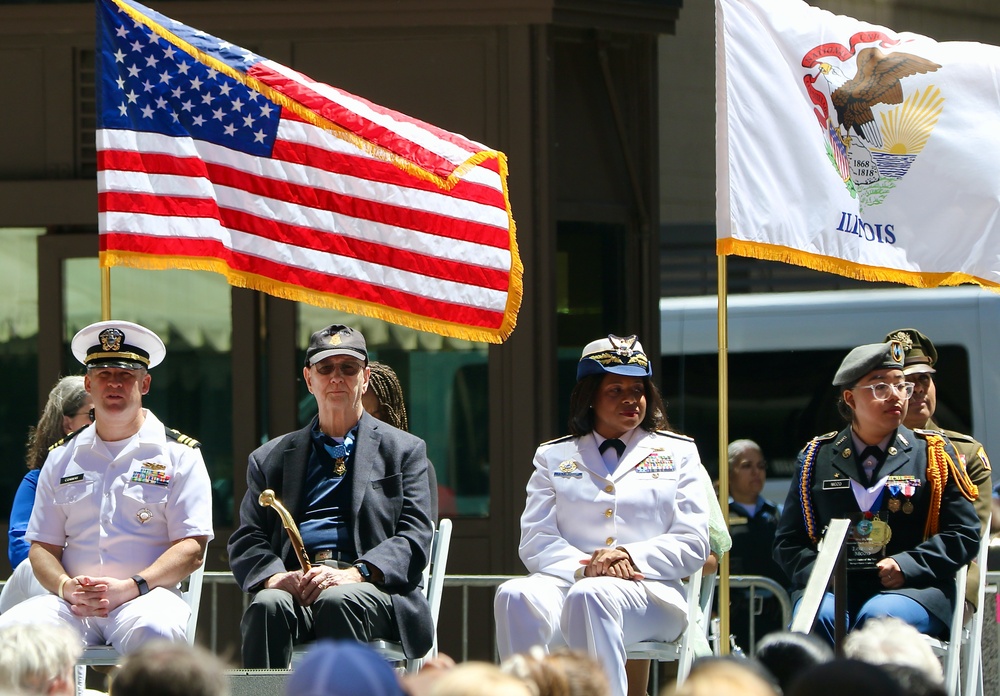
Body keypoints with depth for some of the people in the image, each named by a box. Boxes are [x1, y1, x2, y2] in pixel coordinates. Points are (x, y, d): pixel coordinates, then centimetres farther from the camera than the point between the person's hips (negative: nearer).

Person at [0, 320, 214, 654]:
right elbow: (42, 547, 16)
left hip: (146, 597, -3)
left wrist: (130, 587, -16)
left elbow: (193, 548, 0)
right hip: (71, 603, 3)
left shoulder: (178, 454, 9)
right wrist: (66, 587, -8)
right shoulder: (62, 458, 21)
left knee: (153, 630, -39)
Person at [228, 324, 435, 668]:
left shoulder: (405, 450, 19)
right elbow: (246, 540, 16)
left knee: (338, 600, -37)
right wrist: (274, 576, -10)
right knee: (268, 605, -34)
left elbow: (414, 537, 6)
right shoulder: (270, 458, 25)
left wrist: (355, 574, -14)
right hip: (294, 587, 2)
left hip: (373, 590, -2)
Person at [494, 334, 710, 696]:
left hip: (650, 590, -2)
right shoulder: (554, 456, 22)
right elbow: (534, 541, 10)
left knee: (590, 596, -39)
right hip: (568, 578, 2)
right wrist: (583, 566, -12)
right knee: (515, 596, -35)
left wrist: (631, 557, -11)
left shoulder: (677, 452, 19)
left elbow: (692, 544, 9)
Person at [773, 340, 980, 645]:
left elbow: (964, 533, 6)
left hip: (912, 587, -1)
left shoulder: (932, 454, 12)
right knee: (816, 616, -34)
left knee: (878, 617, -36)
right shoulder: (818, 457, 15)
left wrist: (907, 565, -10)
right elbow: (788, 541, 15)